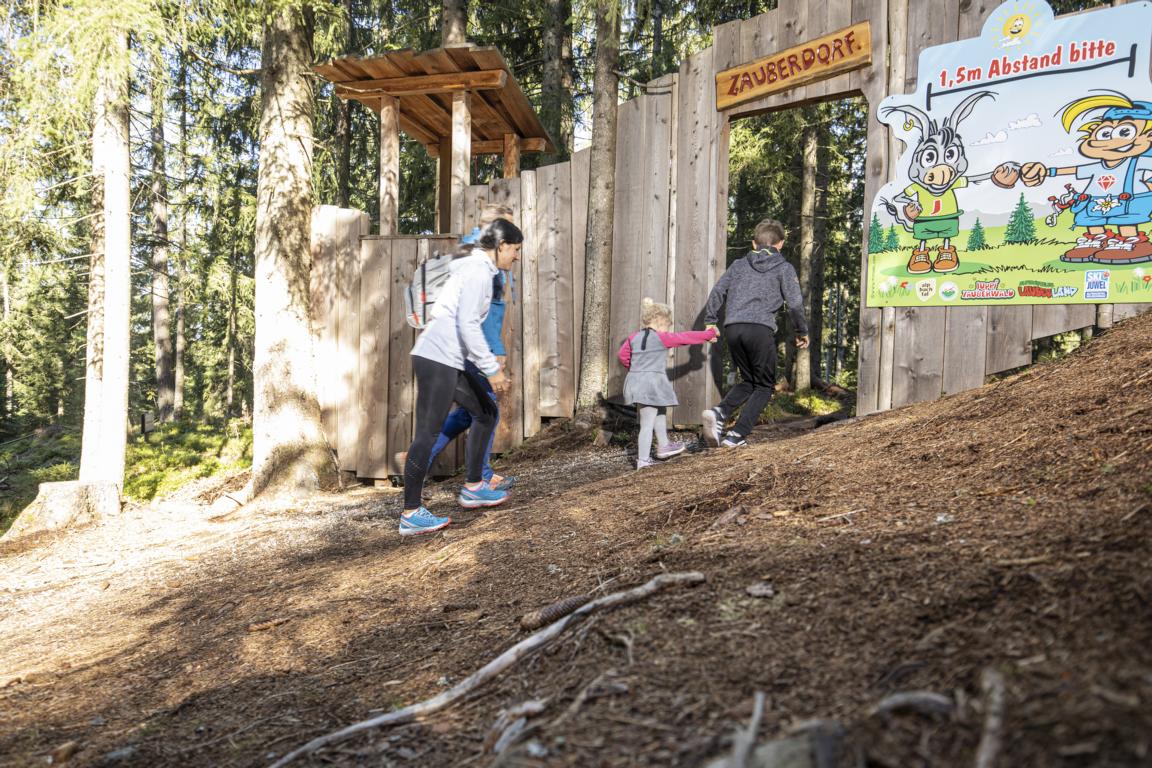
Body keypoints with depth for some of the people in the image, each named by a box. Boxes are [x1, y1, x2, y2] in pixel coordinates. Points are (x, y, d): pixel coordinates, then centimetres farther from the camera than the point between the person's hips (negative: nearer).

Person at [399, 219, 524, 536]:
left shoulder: (476, 268, 20)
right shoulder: (478, 269, -11)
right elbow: (468, 324, -20)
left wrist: (486, 365, 23)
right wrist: (492, 368, -16)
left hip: (449, 361, 11)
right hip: (437, 359, -11)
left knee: (486, 411, 16)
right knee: (427, 434, -6)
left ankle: (473, 487, 23)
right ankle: (411, 514, 0)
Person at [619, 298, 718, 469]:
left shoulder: (634, 337, 8)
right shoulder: (662, 338, -9)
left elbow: (622, 354, 14)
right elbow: (687, 337, -3)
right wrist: (710, 334, 9)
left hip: (636, 382, 8)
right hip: (652, 382, -8)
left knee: (660, 412, 26)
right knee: (647, 423, -3)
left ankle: (663, 446, 38)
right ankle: (643, 460, -1)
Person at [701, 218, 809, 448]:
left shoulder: (739, 264, 19)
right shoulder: (784, 268, 10)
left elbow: (717, 292, 14)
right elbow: (795, 303, 2)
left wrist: (710, 321, 24)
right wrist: (802, 332, 14)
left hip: (733, 328, 4)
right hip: (760, 328, -4)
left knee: (748, 381, 19)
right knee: (764, 386, 10)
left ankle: (719, 413, -7)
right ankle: (737, 434, -4)